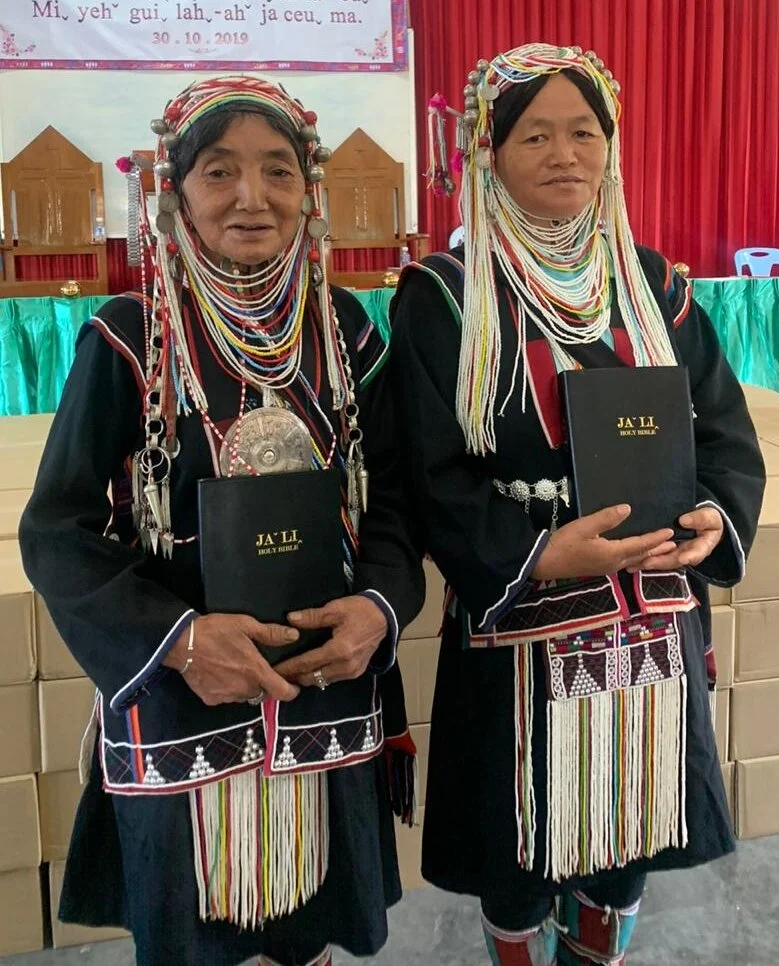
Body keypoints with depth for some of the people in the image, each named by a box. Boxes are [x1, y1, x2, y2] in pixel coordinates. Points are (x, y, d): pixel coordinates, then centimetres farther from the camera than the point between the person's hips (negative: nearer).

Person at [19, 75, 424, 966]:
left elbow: (392, 497, 5)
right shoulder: (127, 339, -8)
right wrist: (176, 637, -22)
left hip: (331, 697, 3)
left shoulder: (345, 329, 1)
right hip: (180, 708, -2)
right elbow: (57, 531, -8)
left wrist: (379, 606, -14)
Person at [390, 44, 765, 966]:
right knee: (522, 839, 12)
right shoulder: (442, 294, -7)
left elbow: (725, 429, 5)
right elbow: (432, 476, -11)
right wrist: (540, 554, -26)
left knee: (631, 823, 19)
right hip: (516, 621, -3)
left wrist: (716, 517, -16)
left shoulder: (651, 282, 6)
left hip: (652, 619, 4)